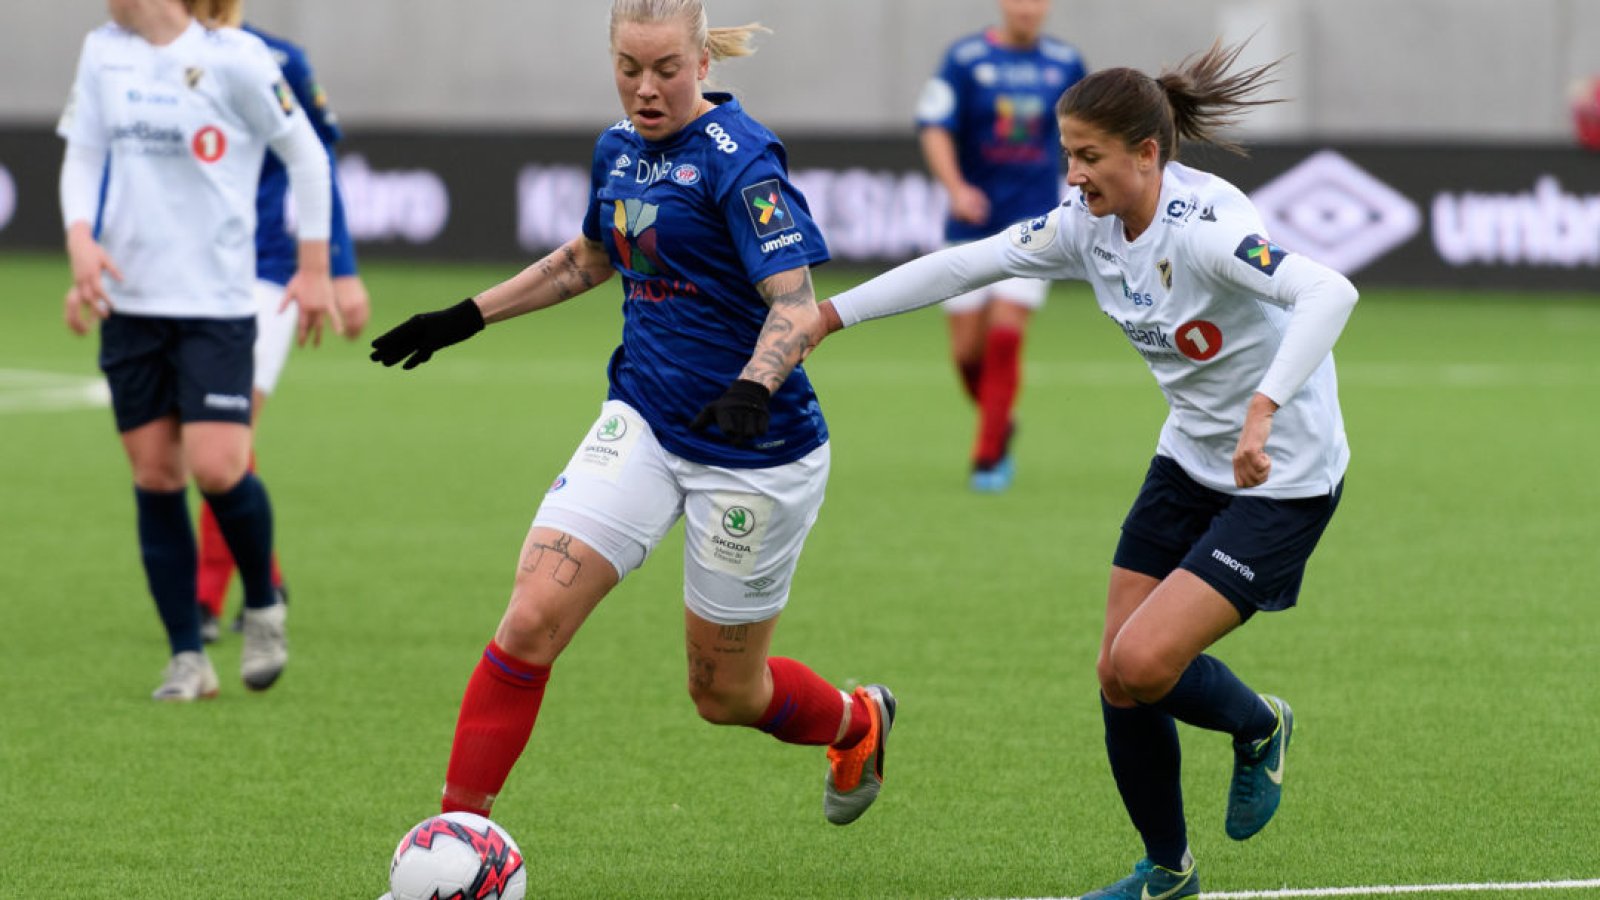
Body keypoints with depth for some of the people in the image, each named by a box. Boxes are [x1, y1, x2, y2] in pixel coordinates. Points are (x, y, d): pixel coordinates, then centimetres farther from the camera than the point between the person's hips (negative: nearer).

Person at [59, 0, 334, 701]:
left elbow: (305, 153, 0)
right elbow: (82, 156, 14)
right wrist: (80, 239, -5)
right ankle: (187, 658, 10)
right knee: (154, 477, 3)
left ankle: (263, 608, 12)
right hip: (127, 300, 5)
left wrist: (314, 268, 1)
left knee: (217, 468, -15)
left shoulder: (233, 58, -9)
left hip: (216, 301, -5)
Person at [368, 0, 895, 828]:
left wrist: (753, 386, -43)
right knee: (531, 620, -14)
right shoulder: (619, 148, 5)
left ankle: (858, 724, 42)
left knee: (724, 694, 9)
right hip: (642, 420, 6)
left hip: (754, 451, -6)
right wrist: (466, 318, 23)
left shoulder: (738, 157, -17)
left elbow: (796, 304, -24)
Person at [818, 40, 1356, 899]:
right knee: (1119, 678, 3)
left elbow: (1330, 293, -42)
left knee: (1144, 663, -18)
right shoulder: (1086, 225, -4)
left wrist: (1264, 409, -53)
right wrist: (829, 313, 4)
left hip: (1282, 476, -8)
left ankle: (1256, 726, 15)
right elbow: (962, 266, 5)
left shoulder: (1204, 225, -28)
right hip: (1189, 463, 8)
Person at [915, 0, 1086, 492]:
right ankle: (1000, 426, 32)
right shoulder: (965, 58, -5)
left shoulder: (1065, 63, 2)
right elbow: (934, 129, -10)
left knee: (1005, 338, -14)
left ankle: (988, 460, -7)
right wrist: (956, 188, -25)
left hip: (1032, 222, 0)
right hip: (972, 224, 0)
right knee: (967, 349, 3)